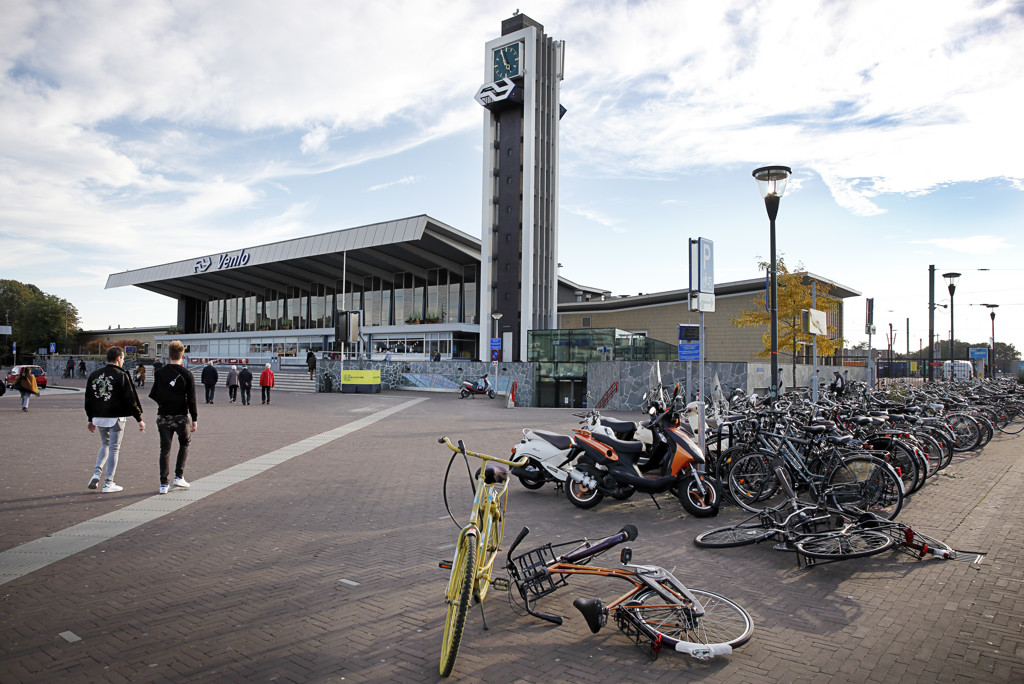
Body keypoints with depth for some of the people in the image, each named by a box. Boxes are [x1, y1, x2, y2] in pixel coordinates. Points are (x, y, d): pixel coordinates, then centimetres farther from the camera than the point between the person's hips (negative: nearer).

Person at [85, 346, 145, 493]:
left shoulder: (94, 375, 8)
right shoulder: (121, 376, -11)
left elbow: (88, 399, 15)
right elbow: (130, 399, -12)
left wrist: (91, 419, 23)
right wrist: (139, 419, -6)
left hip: (99, 418, 6)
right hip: (115, 418, -6)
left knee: (105, 445, 23)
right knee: (114, 448, 3)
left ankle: (96, 473, 5)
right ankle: (108, 483, 7)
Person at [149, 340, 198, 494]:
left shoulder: (159, 372, -1)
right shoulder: (186, 374, -7)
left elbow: (154, 395, 3)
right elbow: (191, 399, -6)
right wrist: (194, 419, -1)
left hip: (163, 417, 2)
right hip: (181, 417, -2)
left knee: (165, 449, 7)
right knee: (184, 444, 18)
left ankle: (164, 483, 6)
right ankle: (179, 476, 11)